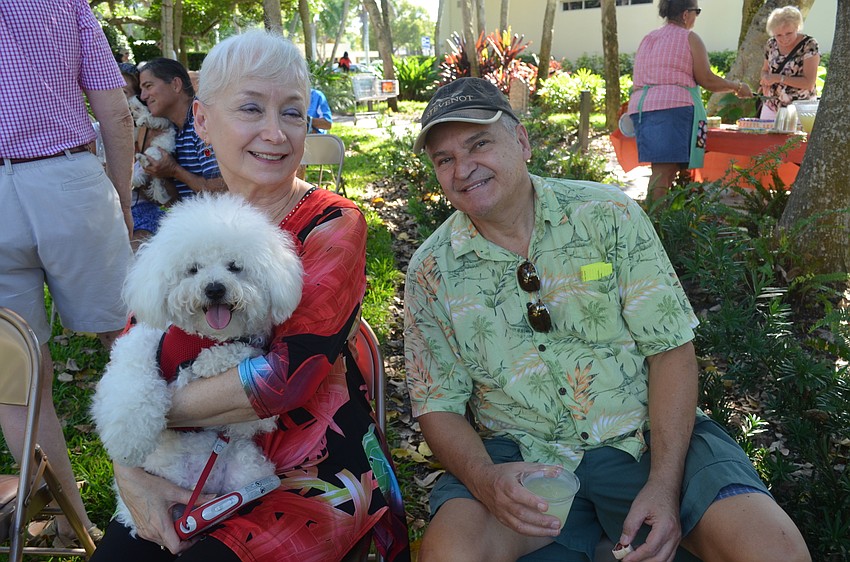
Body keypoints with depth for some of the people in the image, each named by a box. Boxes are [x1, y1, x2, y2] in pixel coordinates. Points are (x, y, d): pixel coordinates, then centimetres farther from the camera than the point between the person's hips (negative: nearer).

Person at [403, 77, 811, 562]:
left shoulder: (609, 215, -3)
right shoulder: (431, 273, 0)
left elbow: (671, 349, -4)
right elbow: (439, 405, 2)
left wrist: (664, 483, -15)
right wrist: (484, 478, -19)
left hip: (644, 436, 1)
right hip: (522, 457, 0)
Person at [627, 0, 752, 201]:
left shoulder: (647, 40, 22)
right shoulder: (689, 38, 2)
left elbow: (638, 82, 21)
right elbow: (706, 80, 0)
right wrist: (737, 87, 13)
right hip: (673, 107, -7)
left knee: (662, 169, 7)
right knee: (665, 170, -14)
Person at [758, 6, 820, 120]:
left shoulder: (809, 46, -11)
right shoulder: (772, 44, 3)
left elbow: (809, 83, -16)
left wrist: (778, 78, -22)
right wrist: (766, 80, -6)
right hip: (771, 107, 5)